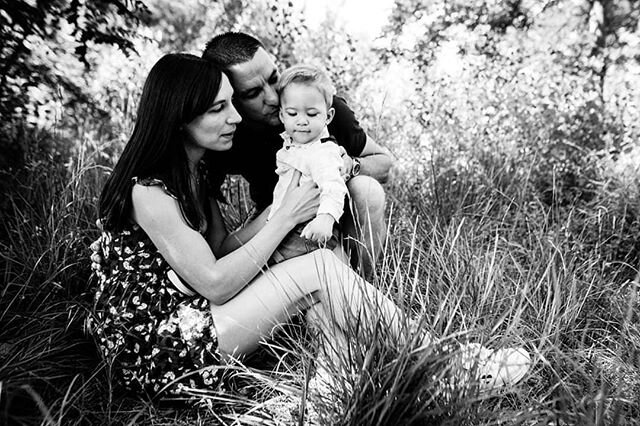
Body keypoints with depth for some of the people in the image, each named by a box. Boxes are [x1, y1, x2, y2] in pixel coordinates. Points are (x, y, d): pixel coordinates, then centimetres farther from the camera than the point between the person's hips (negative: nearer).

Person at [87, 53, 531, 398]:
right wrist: (287, 216, -16)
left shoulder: (195, 171, 7)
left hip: (183, 317, 8)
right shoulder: (149, 190, -21)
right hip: (151, 351, -8)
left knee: (317, 266, -8)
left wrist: (282, 205, -7)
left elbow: (221, 252, 4)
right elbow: (214, 284, -21)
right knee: (319, 270, -18)